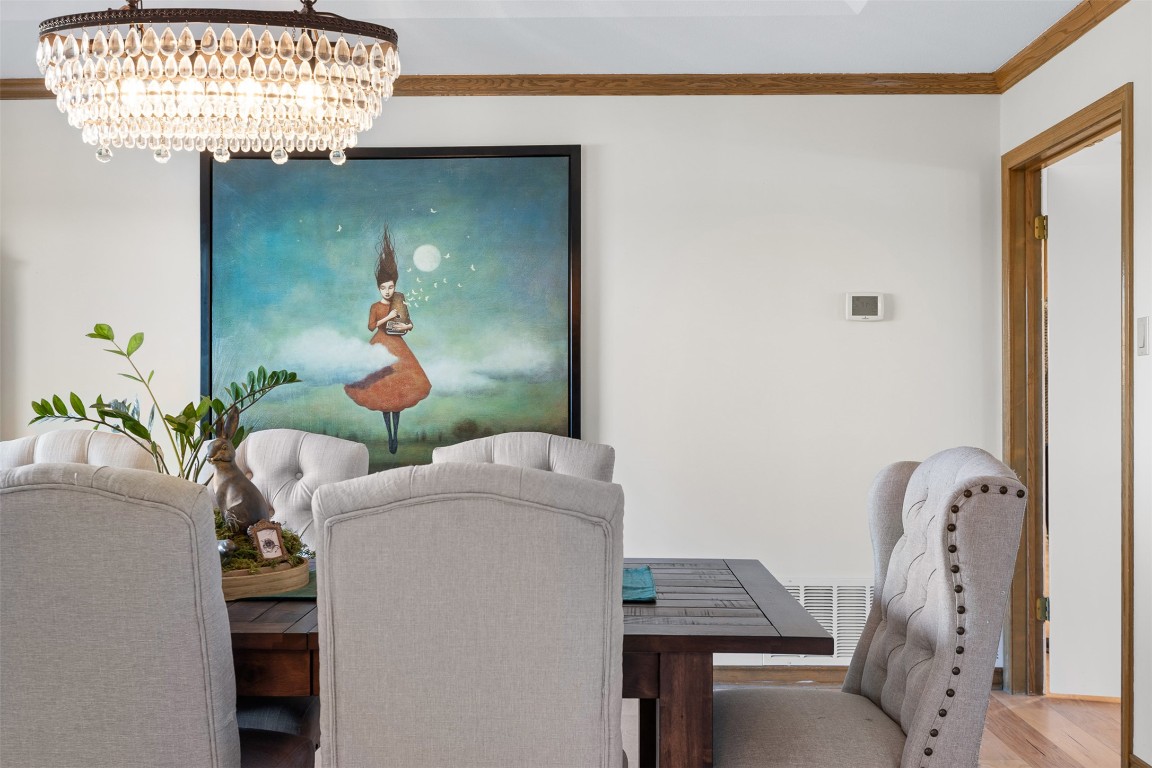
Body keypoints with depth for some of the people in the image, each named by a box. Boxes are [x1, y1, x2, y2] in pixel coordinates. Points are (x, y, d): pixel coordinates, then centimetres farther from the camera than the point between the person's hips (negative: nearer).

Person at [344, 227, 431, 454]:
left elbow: (410, 324, 11)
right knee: (382, 388, -2)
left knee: (397, 388, -3)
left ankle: (395, 434, -2)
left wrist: (405, 327, -10)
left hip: (397, 347, 2)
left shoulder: (400, 305, 4)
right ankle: (390, 435, 3)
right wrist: (387, 318, -18)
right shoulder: (375, 307, -2)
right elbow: (371, 326, -13)